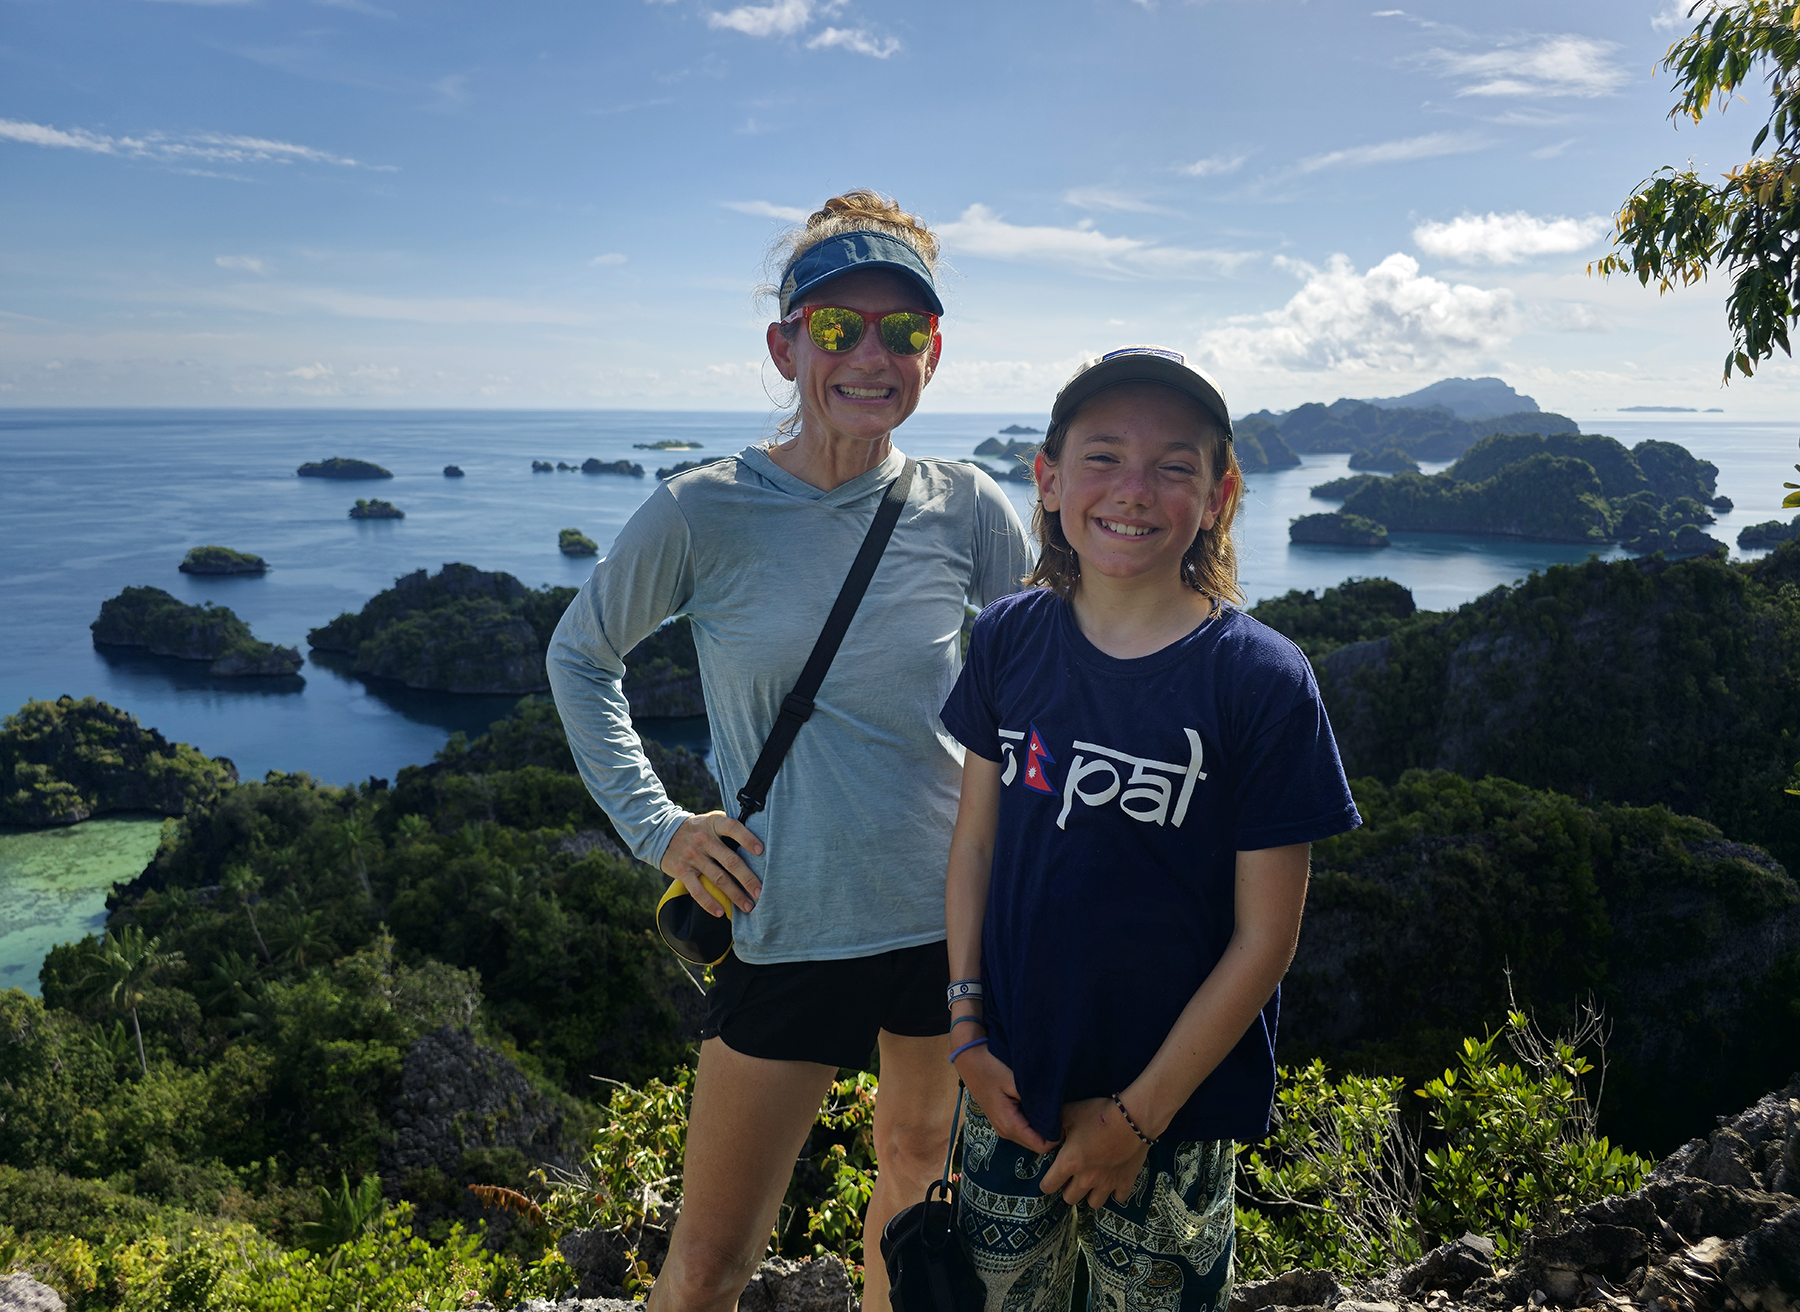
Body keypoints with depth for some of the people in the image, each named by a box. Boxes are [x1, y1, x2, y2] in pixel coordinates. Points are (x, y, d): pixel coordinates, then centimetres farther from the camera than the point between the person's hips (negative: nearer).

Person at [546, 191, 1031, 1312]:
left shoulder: (964, 508, -5)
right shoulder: (706, 513, -11)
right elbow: (580, 655, 5)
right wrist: (655, 823, -3)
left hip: (955, 914, 2)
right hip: (790, 928, -2)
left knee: (920, 1177, 25)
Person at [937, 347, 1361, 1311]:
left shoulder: (1262, 681, -15)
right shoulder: (1010, 639, -4)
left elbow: (1264, 937, -12)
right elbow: (975, 843, 4)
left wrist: (1137, 1116, -10)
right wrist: (967, 1026, -2)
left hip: (1174, 1110, -3)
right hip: (1009, 1091, 3)